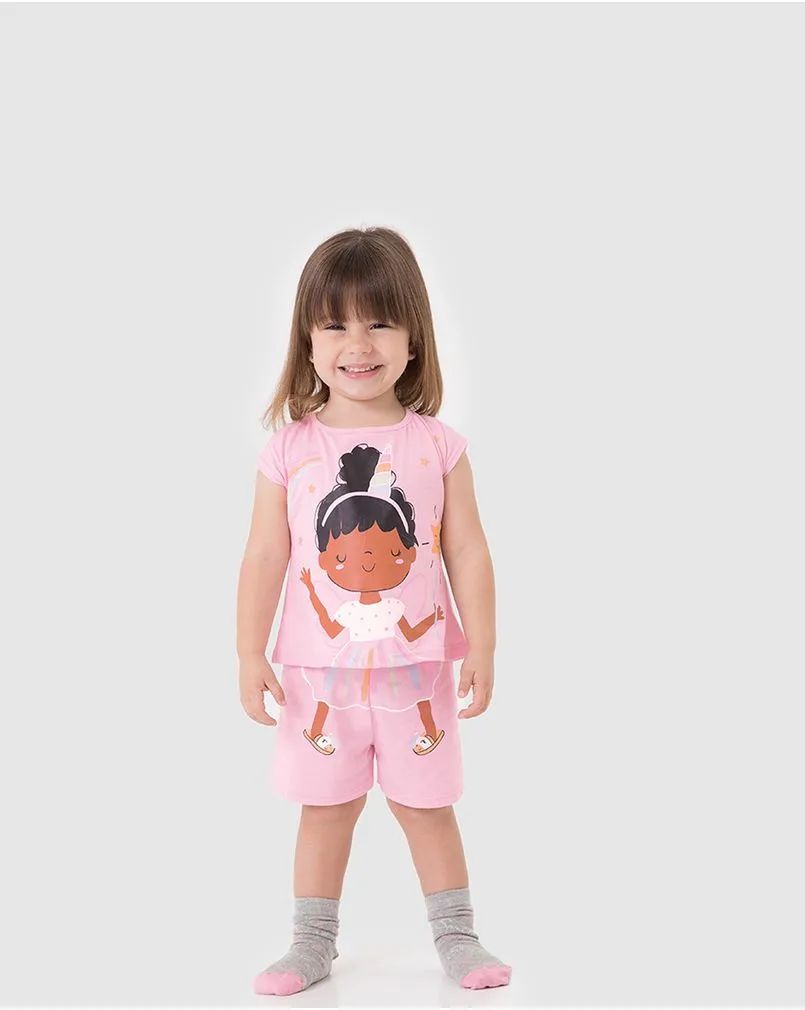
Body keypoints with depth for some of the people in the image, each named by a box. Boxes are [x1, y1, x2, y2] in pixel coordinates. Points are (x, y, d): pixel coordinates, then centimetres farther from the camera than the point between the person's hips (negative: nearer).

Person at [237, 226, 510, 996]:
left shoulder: (437, 446, -5)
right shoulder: (288, 450, -6)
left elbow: (467, 553, -2)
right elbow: (265, 556, -3)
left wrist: (481, 648, -4)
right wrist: (250, 653, -5)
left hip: (415, 665, 0)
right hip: (318, 669, 0)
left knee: (427, 805, 12)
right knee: (324, 809, 12)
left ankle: (455, 935, 28)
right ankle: (312, 944, 25)